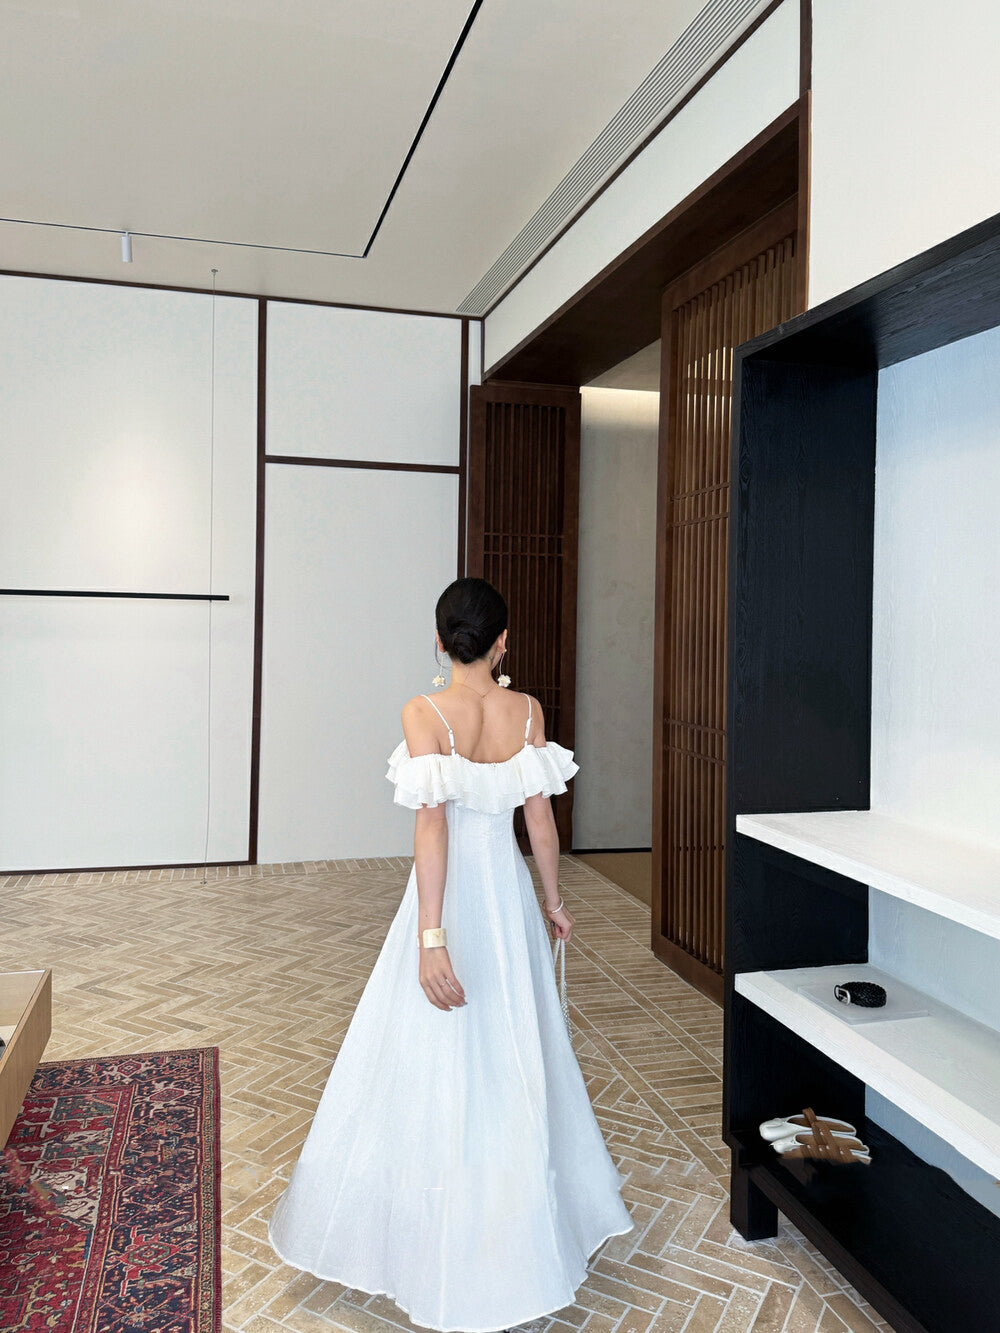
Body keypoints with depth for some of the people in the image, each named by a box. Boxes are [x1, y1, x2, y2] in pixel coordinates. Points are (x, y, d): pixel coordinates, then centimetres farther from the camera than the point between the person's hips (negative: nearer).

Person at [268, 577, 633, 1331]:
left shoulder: (426, 714, -16)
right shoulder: (527, 711, -5)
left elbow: (432, 826, -21)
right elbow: (540, 818, 0)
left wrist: (431, 939, -21)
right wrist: (553, 901, 14)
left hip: (451, 898, -4)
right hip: (509, 893, 4)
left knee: (438, 1063, 10)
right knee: (514, 1057, 19)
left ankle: (450, 1263, 26)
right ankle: (517, 1244, 39)